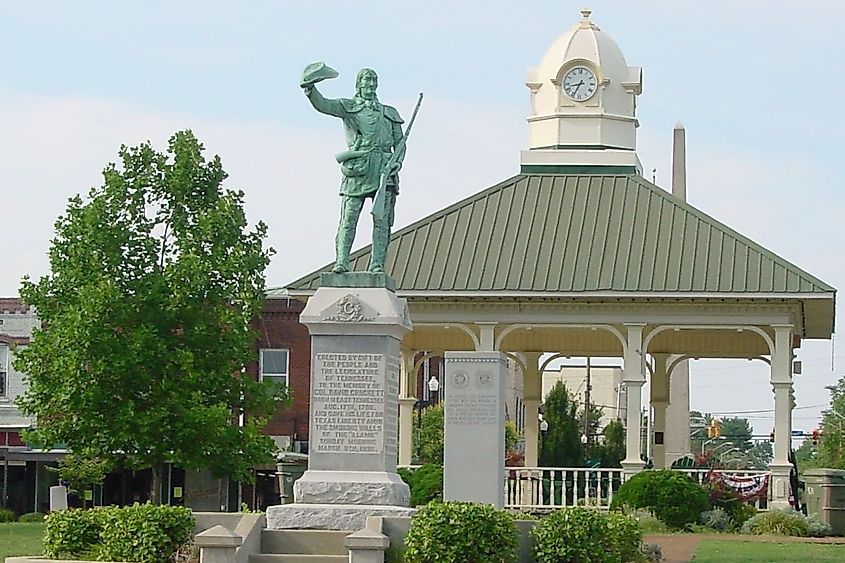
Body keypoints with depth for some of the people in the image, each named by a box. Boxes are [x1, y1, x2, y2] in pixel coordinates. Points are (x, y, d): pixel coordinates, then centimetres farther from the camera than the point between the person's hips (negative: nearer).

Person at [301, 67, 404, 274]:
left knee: (382, 219, -6)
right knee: (348, 218, -10)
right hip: (358, 168, -2)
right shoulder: (348, 107, 13)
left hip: (384, 169, 2)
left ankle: (377, 264, -7)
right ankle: (341, 262, -10)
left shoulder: (390, 113, 23)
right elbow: (323, 105, -4)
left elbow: (399, 142, 19)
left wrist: (398, 161, -1)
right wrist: (311, 90, -24)